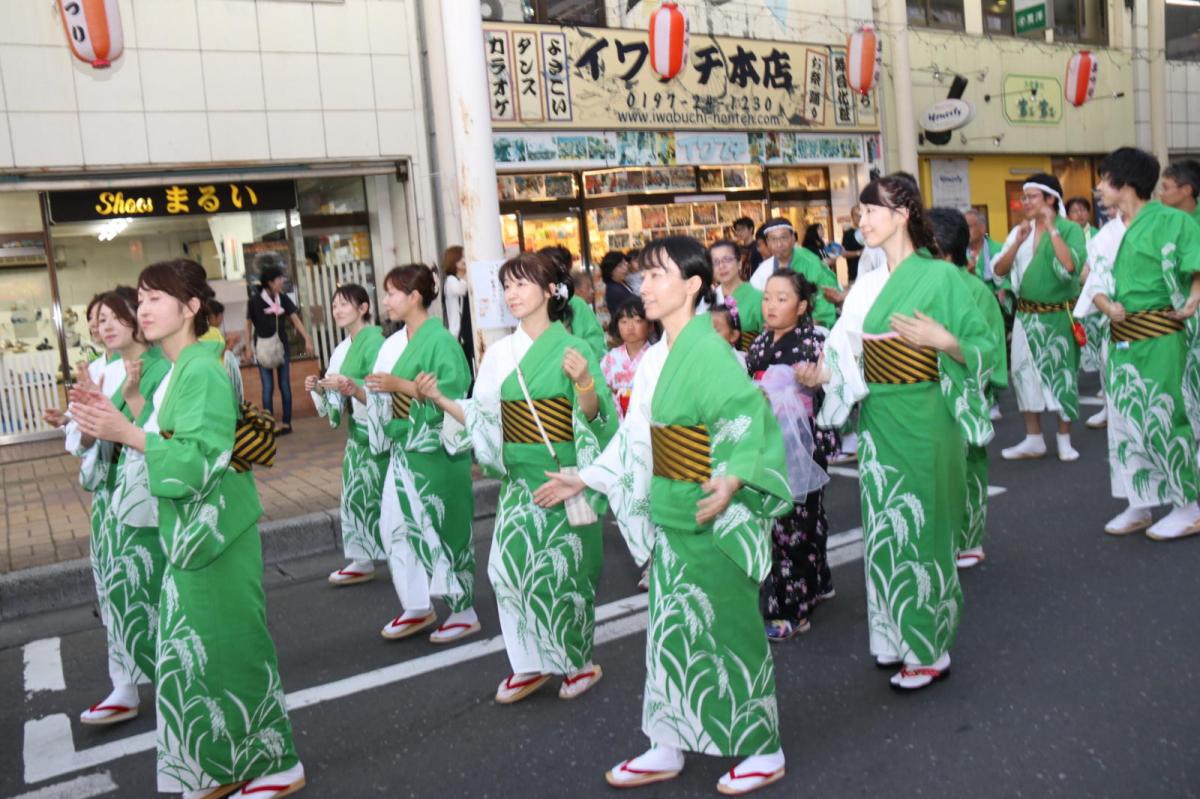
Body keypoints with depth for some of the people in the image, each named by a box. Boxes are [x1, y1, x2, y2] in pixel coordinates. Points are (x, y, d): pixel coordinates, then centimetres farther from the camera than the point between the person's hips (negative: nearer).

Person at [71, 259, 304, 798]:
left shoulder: (202, 372, -17)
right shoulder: (176, 371, 11)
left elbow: (202, 459, -24)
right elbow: (165, 444, 13)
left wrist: (128, 434, -26)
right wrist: (113, 424, 2)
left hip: (213, 531, -9)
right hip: (188, 530, 9)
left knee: (227, 647, 1)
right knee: (194, 650, 15)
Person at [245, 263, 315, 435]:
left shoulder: (283, 299, 0)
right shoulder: (255, 301, -8)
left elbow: (296, 320, 0)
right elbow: (249, 325, 1)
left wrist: (307, 340, -8)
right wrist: (248, 348, -2)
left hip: (282, 347, 3)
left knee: (285, 386, 5)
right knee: (268, 387, -2)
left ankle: (287, 423, 13)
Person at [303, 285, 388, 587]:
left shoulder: (375, 342, -13)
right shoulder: (343, 348, 12)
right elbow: (339, 397, 14)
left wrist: (353, 387, -30)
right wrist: (319, 388, -4)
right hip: (356, 429, 8)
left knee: (381, 492, -5)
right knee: (355, 492, 10)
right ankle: (363, 561, 20)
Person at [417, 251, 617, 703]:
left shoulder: (571, 348, -6)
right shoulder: (499, 354, 8)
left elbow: (592, 418, -11)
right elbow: (482, 419, 10)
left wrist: (584, 382, -29)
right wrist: (438, 398, -1)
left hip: (562, 475, -4)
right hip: (519, 475, 5)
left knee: (562, 567, 1)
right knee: (510, 564, 0)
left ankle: (578, 661, 21)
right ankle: (532, 662, 17)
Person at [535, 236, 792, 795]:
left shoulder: (711, 352, -17)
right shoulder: (656, 357, 7)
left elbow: (751, 427, -24)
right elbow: (636, 436, 14)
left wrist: (733, 481, -41)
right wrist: (585, 479, 17)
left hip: (712, 514, -8)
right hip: (669, 513, 8)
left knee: (728, 627, 5)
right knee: (672, 628, 15)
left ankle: (762, 751, 23)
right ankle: (669, 746, 30)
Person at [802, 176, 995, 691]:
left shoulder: (940, 276, -9)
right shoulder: (867, 287, 9)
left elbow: (982, 345, -9)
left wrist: (945, 341, -27)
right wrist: (824, 375, -3)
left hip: (924, 420, -6)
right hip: (878, 419, 6)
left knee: (920, 526, 1)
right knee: (885, 526, 12)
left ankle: (930, 649, 15)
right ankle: (897, 634, 28)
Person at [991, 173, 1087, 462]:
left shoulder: (1070, 229, -8)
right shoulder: (1018, 231, 6)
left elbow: (1070, 266, -24)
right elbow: (999, 270, 0)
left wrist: (1051, 229, -19)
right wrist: (1018, 242, -12)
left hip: (1059, 314, -4)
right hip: (1027, 315, 4)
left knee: (1061, 372, 5)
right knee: (1025, 372, 5)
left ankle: (1064, 440, 16)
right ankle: (1033, 439, 14)